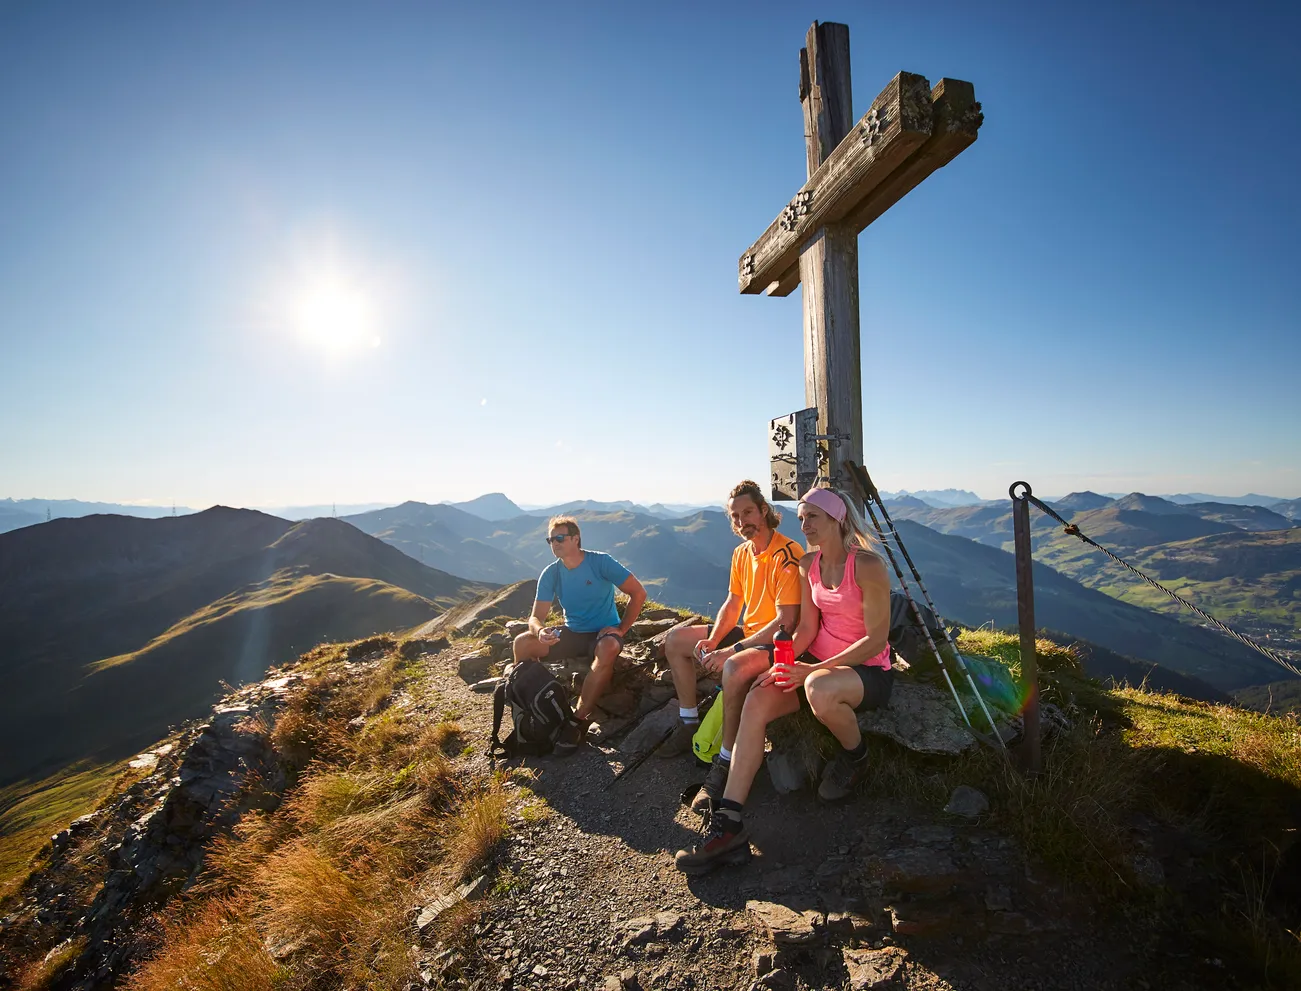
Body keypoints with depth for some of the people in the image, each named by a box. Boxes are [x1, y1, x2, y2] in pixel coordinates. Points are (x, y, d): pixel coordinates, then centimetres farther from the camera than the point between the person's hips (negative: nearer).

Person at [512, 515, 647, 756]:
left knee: (608, 650, -39)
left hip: (604, 632, -4)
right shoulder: (550, 574, -5)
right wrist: (540, 631, -32)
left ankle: (579, 721, -26)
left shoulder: (600, 562, -16)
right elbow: (536, 617, -8)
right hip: (571, 633, 4)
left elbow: (638, 592, -14)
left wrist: (622, 629, -19)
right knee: (521, 643, -15)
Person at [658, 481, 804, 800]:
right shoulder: (741, 553, 5)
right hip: (748, 632, 9)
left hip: (778, 642, -9)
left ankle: (726, 762, -19)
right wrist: (712, 642, -7)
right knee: (676, 640, 8)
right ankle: (690, 724, 18)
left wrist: (731, 651, -26)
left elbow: (786, 621, -26)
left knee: (735, 668, -39)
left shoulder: (787, 554, -22)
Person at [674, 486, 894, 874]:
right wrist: (782, 666, -12)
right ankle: (728, 822, -18)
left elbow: (876, 639, -18)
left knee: (819, 689, -39)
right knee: (757, 701, -19)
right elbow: (806, 627, 6)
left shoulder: (867, 565, -17)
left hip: (868, 671, -6)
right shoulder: (808, 565, 5)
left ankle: (855, 759, -3)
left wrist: (813, 669, -24)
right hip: (817, 663, 6)